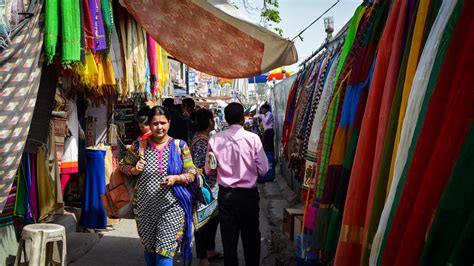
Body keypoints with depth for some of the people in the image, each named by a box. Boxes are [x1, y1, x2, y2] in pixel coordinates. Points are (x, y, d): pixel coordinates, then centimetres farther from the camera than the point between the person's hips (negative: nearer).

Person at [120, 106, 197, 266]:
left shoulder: (179, 146, -3)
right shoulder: (139, 146, 0)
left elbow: (191, 173, 0)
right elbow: (124, 165, 13)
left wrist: (176, 178, -18)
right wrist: (134, 170, -9)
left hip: (171, 207, -2)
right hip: (145, 207, 3)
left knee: (165, 251, -5)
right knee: (149, 247, 20)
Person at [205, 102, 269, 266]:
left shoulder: (215, 139, -7)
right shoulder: (253, 138, -14)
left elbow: (209, 171, -1)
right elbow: (263, 169, -11)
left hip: (225, 195, 2)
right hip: (249, 194, -1)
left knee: (228, 238, 13)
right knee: (251, 237, 17)